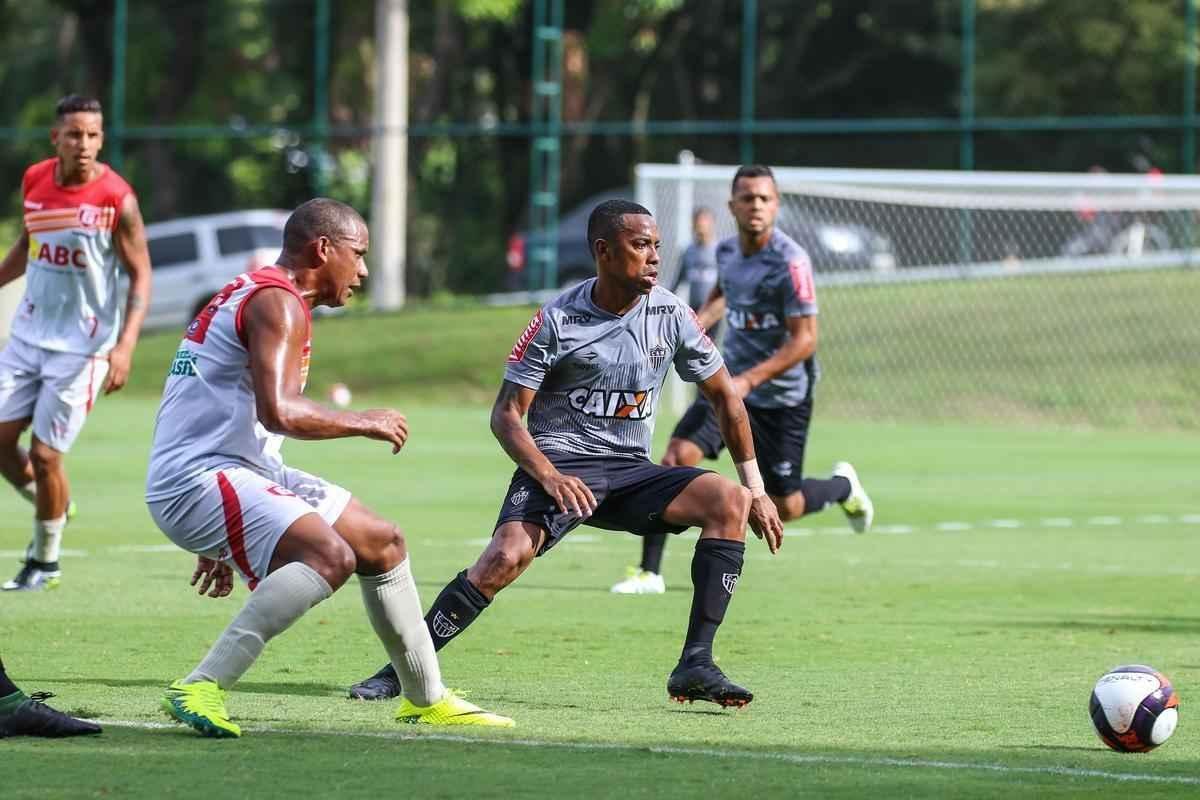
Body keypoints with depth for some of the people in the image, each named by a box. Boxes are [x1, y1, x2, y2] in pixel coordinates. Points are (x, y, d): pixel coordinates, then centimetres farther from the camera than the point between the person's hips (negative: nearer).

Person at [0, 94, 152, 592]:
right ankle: (54, 508, 29)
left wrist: (125, 346, -20)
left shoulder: (116, 199, -15)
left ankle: (45, 562, 16)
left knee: (45, 455, -3)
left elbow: (140, 276, -11)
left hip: (81, 345, -5)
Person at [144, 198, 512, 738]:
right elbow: (278, 412, -27)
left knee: (382, 543, 16)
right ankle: (201, 689, -32)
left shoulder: (245, 295, 22)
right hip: (200, 480, -11)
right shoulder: (280, 304, -12)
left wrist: (215, 542, 31)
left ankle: (427, 699, 29)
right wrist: (361, 423, -11)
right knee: (330, 556, -31)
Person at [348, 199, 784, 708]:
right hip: (556, 463, -4)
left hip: (630, 473, 4)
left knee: (730, 502, -20)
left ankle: (695, 666, -20)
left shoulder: (670, 315, 0)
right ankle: (401, 670, -17)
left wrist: (756, 488, 8)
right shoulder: (557, 321, -10)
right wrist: (548, 476, -25)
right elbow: (506, 414, -7)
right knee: (505, 556, -31)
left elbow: (725, 397, 11)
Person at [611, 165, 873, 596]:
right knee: (677, 456, -17)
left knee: (785, 507, 3)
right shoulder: (727, 250, 1)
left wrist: (748, 381, -29)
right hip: (730, 381, 5)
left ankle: (843, 486, 38)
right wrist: (699, 322, 9)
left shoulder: (790, 261, -21)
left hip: (782, 395, -5)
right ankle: (649, 571, -11)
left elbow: (804, 340, -22)